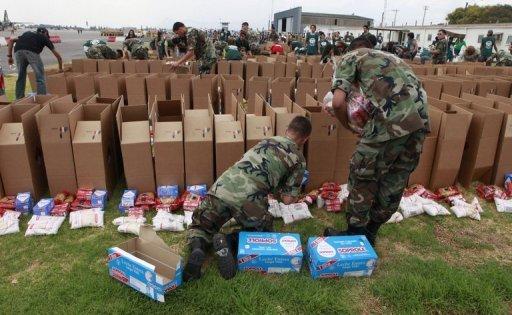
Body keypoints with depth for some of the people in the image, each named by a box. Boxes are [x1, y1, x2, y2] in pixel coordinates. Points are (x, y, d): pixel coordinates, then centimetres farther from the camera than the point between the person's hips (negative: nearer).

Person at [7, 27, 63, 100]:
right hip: (31, 52, -4)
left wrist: (9, 56, 24)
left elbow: (11, 40, 25)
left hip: (18, 51, 5)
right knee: (40, 78, 4)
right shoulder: (44, 37, 29)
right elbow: (58, 56, 31)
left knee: (21, 77, 18)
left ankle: (19, 99, 23)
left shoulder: (27, 34, 38)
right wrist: (60, 68, 45)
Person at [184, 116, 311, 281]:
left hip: (221, 188, 4)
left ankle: (197, 248, -7)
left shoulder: (267, 140, 26)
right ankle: (227, 243, -3)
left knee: (199, 227, 27)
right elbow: (287, 199, 10)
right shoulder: (299, 159, 13)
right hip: (247, 199, -4)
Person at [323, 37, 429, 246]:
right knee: (395, 181, 18)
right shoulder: (389, 57, 34)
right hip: (420, 119, 7)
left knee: (362, 177, 12)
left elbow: (338, 102, -4)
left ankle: (355, 234, 25)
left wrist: (348, 125, 15)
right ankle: (370, 233, 35)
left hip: (392, 120, -7)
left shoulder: (350, 57, 14)